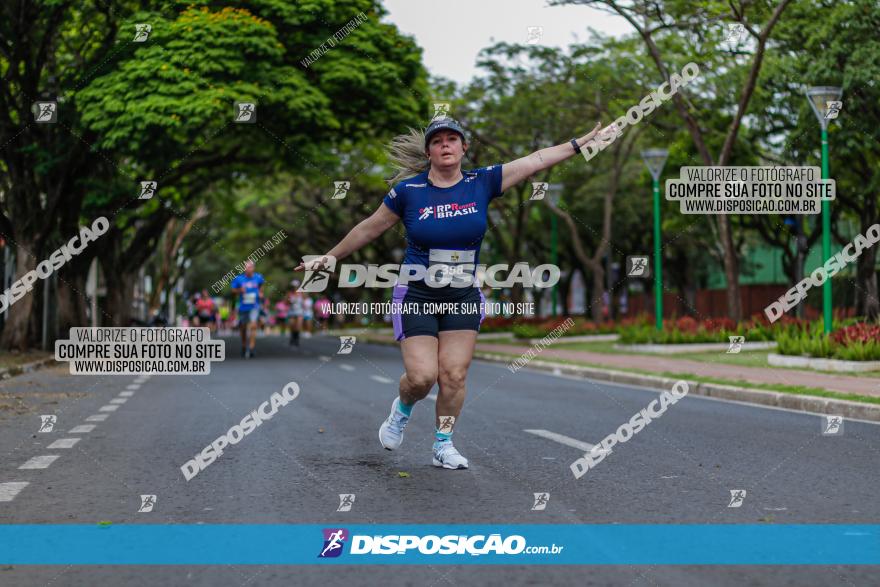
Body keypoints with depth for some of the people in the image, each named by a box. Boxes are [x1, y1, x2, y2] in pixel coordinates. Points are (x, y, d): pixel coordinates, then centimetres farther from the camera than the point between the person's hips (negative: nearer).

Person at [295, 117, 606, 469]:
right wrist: (330, 257, 14)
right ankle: (402, 410, 24)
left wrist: (584, 141, -4)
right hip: (416, 296, -2)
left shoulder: (482, 183, -1)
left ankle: (443, 445, 14)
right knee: (422, 376, -10)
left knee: (454, 375, -3)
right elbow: (370, 228, 7)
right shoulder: (408, 191, -5)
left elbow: (537, 160, -2)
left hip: (463, 297, 2)